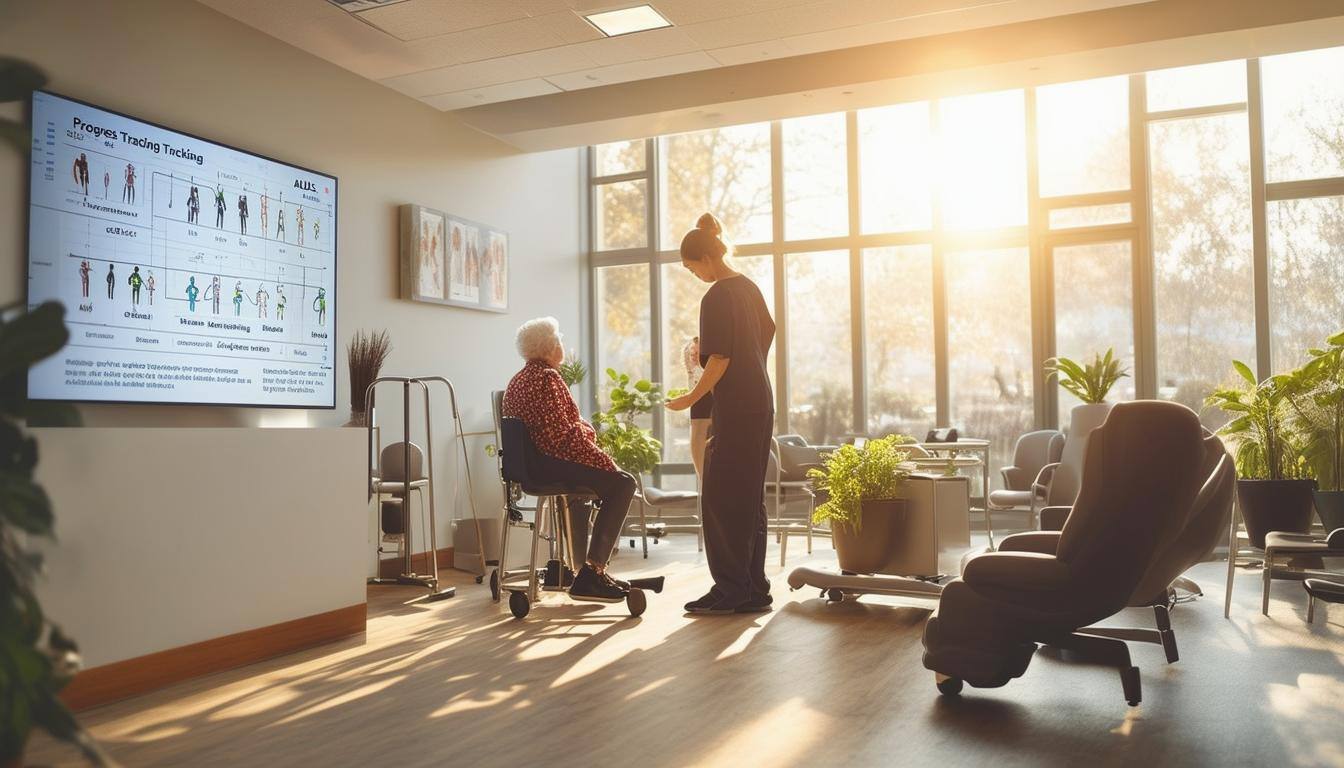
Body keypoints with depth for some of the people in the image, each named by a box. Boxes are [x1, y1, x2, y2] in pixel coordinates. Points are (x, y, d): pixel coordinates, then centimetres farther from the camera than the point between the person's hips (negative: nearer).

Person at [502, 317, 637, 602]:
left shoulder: (518, 380, 18)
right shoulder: (547, 377, -14)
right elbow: (563, 434, -22)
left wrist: (584, 430, 8)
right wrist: (604, 460, -11)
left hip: (527, 464, 11)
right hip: (549, 465, -11)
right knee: (622, 483, -10)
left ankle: (580, 566, 32)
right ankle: (590, 574, -12)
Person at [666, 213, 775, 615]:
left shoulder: (716, 298, -14)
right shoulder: (748, 287, 13)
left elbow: (719, 359, -18)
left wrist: (692, 398, -9)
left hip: (735, 408, -9)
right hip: (761, 402, 9)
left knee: (720, 498, -4)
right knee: (750, 498, 12)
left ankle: (732, 590, -1)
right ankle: (754, 590, 16)